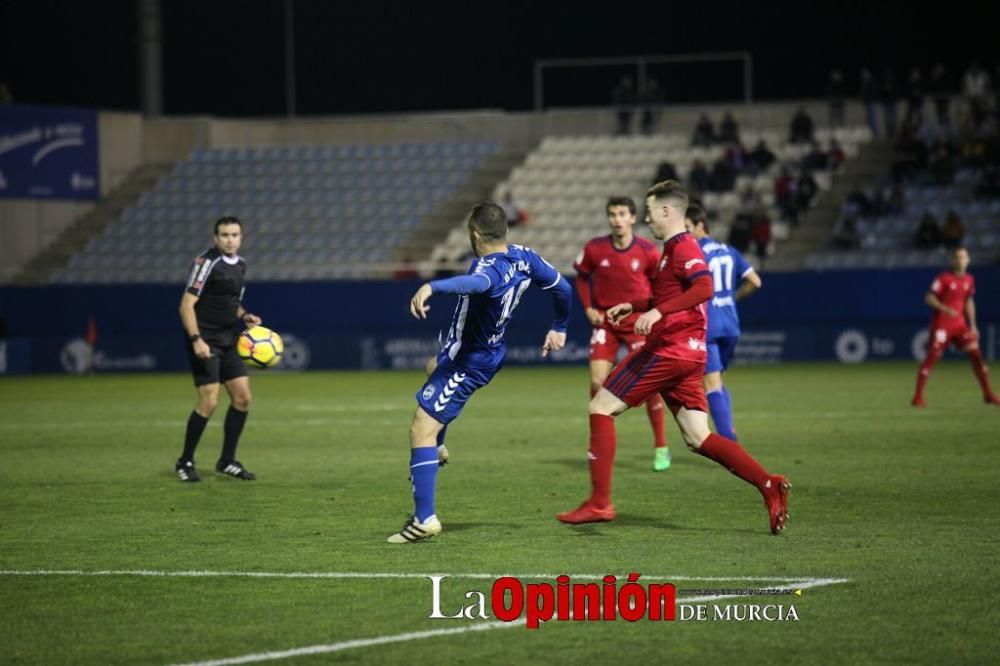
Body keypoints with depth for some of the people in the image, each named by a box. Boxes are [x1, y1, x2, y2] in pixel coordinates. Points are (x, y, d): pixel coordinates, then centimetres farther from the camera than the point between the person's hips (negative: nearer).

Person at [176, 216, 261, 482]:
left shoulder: (240, 264, 10)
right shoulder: (207, 262, -14)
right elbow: (187, 305, -17)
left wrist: (245, 316, 5)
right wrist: (196, 339, -26)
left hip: (228, 341, 8)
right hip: (205, 341, -8)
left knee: (242, 398, 4)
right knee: (209, 401, -13)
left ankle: (227, 461, 15)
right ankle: (185, 462, 2)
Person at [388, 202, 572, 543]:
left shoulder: (490, 268, -34)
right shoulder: (523, 258, -8)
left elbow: (476, 282, -60)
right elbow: (562, 287, 5)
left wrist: (431, 286, -76)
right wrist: (559, 328, 22)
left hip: (467, 363, -10)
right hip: (490, 351, 10)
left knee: (421, 430, -11)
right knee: (434, 368, 40)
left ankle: (425, 519, -12)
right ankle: (434, 452, 55)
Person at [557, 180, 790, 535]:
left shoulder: (683, 247, -10)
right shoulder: (673, 249, 21)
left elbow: (704, 288, -28)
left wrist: (658, 311, -34)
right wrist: (634, 306, 30)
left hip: (668, 351, -10)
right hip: (687, 355, 10)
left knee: (601, 407, -4)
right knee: (698, 438, 4)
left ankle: (599, 503, -6)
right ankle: (768, 485, -7)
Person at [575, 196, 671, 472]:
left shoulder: (648, 251, -10)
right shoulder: (594, 249, -7)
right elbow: (582, 277, 10)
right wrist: (588, 307, -1)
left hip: (638, 324, -1)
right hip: (605, 323, 1)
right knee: (597, 382, -8)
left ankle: (661, 447, 8)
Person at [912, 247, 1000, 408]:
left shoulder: (969, 280, 8)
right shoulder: (944, 278, -11)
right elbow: (929, 298, -12)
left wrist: (973, 325, 13)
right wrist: (946, 309, -25)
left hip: (960, 324, 5)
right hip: (941, 324, -5)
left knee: (976, 354, -1)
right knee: (932, 356, -9)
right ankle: (918, 397, -4)